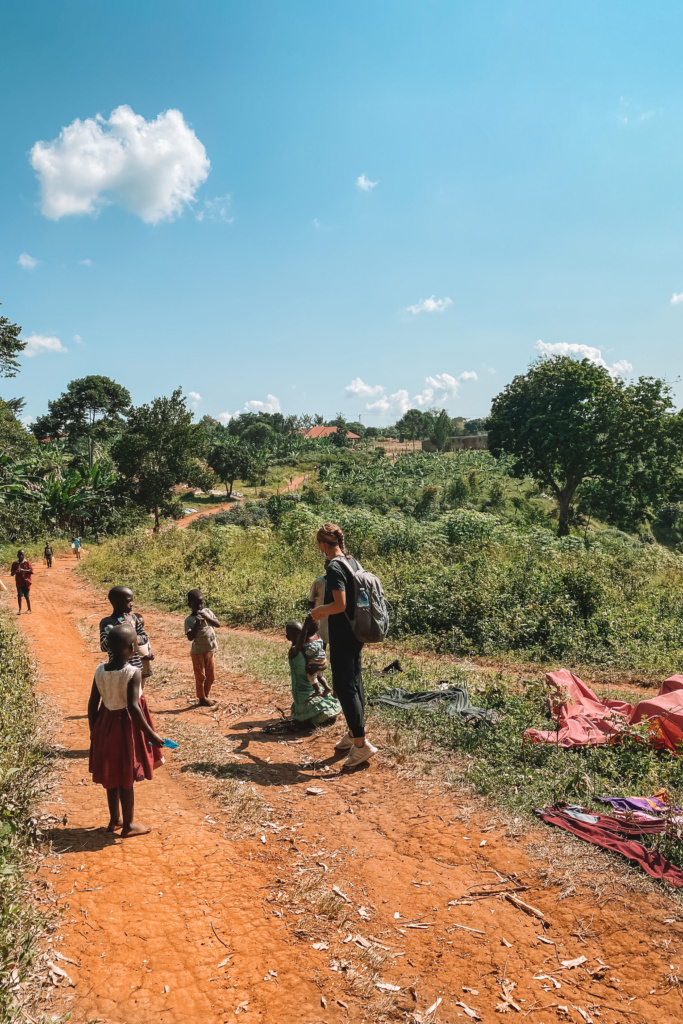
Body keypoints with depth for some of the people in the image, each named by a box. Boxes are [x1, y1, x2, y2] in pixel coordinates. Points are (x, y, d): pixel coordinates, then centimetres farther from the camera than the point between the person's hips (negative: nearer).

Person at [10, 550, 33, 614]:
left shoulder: (27, 562, -2)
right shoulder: (15, 564, 3)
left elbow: (31, 571, -10)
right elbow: (11, 574, 3)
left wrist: (23, 570, -21)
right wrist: (16, 571, -19)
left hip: (26, 582, -2)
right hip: (19, 582, 2)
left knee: (27, 596, 4)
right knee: (19, 596, -2)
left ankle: (29, 609, 18)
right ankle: (20, 609, 6)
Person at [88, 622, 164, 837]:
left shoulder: (100, 671, -5)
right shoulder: (133, 673, -21)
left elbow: (92, 704, 0)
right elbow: (133, 707, -25)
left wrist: (94, 731, 13)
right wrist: (151, 734, -19)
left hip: (106, 726, 5)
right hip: (127, 727, -5)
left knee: (111, 775, 20)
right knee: (126, 778, 8)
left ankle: (115, 819, 34)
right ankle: (128, 825, 20)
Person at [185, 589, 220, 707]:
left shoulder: (207, 612, 2)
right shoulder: (189, 620, -13)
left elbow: (218, 624, -5)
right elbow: (190, 637, -20)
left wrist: (207, 618, -18)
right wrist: (197, 624, -29)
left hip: (209, 650, 5)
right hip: (198, 652, -5)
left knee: (211, 675, 15)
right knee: (200, 676, 5)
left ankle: (206, 696, 31)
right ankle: (202, 699, 18)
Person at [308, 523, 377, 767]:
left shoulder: (334, 567, -19)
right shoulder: (353, 562, 8)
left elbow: (340, 604, -26)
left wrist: (320, 611, -8)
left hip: (342, 635, -9)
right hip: (356, 633, 9)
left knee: (344, 686, -4)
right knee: (354, 683, 17)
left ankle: (361, 744, -3)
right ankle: (354, 733, 29)